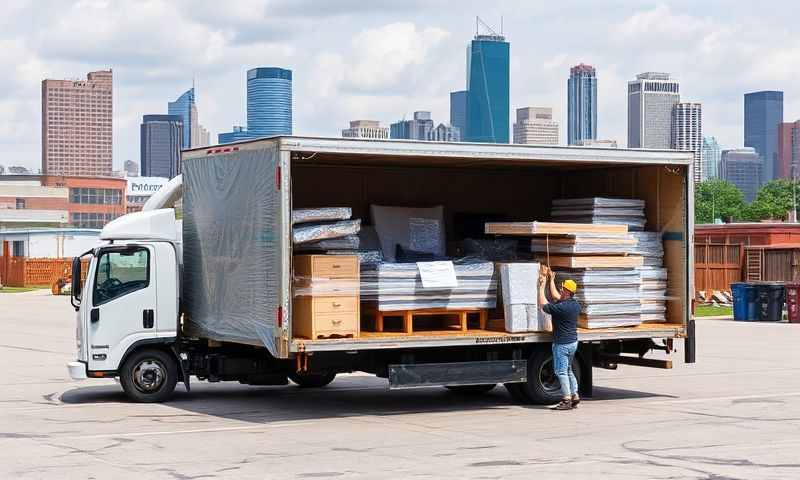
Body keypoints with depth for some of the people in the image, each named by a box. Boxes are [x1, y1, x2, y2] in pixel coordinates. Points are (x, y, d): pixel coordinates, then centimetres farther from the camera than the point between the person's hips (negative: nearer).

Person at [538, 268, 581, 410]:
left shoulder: (562, 307, -23)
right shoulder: (576, 305, 4)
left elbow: (543, 305, -10)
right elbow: (555, 296, 19)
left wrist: (541, 287, -1)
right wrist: (551, 280, 25)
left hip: (562, 344, -9)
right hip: (573, 341, 9)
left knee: (561, 371, -2)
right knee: (568, 370, 19)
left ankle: (567, 400, -2)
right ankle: (575, 396, 19)